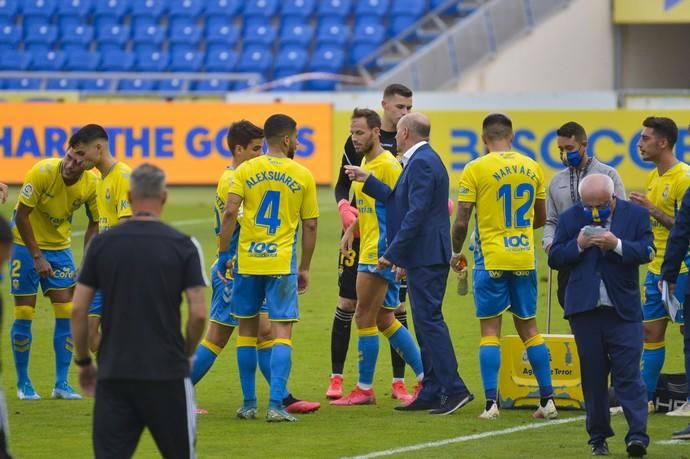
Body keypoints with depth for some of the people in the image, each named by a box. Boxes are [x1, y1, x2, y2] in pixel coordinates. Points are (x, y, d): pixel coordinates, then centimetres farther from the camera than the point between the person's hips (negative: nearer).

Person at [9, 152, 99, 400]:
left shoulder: (92, 184, -13)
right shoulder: (43, 172, -25)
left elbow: (95, 223, 0)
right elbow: (21, 214, -21)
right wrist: (37, 257, -22)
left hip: (60, 245, 4)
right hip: (26, 243, -4)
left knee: (67, 313, -3)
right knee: (24, 314, -3)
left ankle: (62, 384, 6)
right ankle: (23, 383, 10)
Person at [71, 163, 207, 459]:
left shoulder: (102, 244, 1)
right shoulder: (182, 246, -4)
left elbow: (78, 309, 1)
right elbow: (199, 313, -7)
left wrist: (83, 361, 13)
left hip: (113, 374, 1)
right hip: (167, 374, -1)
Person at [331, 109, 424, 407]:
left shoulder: (387, 165, -15)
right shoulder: (366, 163, 15)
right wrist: (351, 230, 13)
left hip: (381, 254, -10)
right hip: (370, 251, 10)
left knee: (365, 318, -4)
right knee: (384, 320, 13)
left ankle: (364, 389, 4)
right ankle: (425, 377, 18)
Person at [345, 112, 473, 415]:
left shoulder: (421, 163, -15)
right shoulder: (423, 160, 17)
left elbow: (416, 213, -21)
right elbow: (398, 200, 22)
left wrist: (392, 253, -19)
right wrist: (367, 180, 26)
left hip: (425, 255, -11)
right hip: (424, 257, 11)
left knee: (429, 321, -11)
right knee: (426, 323, 12)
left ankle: (454, 389, -14)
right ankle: (431, 393, 14)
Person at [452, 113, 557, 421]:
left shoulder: (475, 169, -8)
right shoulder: (531, 167, 5)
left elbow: (461, 221, -8)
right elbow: (541, 218, 14)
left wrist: (456, 252, 8)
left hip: (491, 259, -4)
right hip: (524, 259, 4)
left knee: (490, 330, 1)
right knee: (528, 328, 12)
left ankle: (491, 403, -5)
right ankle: (547, 400, 10)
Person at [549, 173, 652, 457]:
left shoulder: (636, 215, 3)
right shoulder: (569, 219, 7)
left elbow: (647, 252, -5)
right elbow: (554, 258, 6)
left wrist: (617, 245, -20)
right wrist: (578, 246, -12)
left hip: (623, 309, -2)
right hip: (585, 309, 2)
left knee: (628, 373, -8)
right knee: (593, 375, 6)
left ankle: (638, 436, -12)